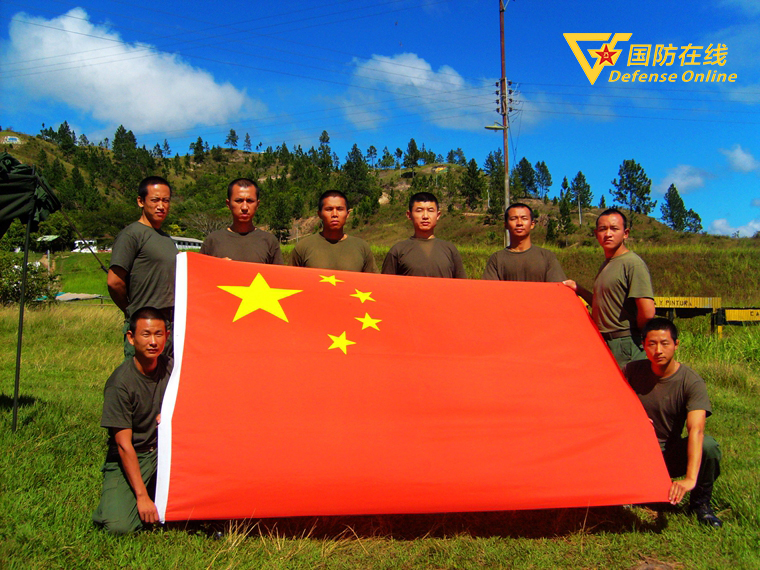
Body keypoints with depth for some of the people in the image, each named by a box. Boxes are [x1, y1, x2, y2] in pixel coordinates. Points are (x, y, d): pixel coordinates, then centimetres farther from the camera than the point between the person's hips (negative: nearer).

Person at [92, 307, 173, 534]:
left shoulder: (170, 368, -4)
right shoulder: (120, 382, -19)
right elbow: (124, 444, -19)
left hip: (162, 451, 5)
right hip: (127, 460, -5)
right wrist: (142, 496, -21)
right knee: (119, 525, -26)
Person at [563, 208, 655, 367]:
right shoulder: (606, 264, 16)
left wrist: (634, 334, -4)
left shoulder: (633, 263, -14)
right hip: (603, 343, 9)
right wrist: (578, 289, 15)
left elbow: (647, 313, -21)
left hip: (625, 347, -9)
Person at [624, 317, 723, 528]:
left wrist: (690, 478, -45)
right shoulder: (632, 371, -9)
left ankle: (700, 503, -2)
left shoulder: (692, 382, -18)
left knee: (708, 445, -30)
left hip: (671, 455, -1)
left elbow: (696, 430, -31)